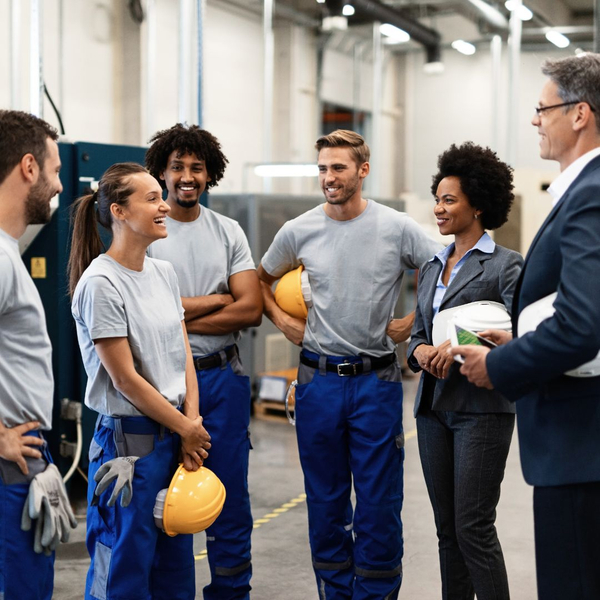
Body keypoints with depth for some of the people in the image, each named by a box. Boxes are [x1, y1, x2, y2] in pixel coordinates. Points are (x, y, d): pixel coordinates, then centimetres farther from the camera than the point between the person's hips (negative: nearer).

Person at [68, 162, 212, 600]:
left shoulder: (164, 273, 8)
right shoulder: (101, 283, -15)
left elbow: (183, 355, 9)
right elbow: (126, 379, -15)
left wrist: (192, 425, -2)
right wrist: (186, 429, -7)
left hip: (175, 434, 7)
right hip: (130, 439, -7)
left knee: (176, 564, 15)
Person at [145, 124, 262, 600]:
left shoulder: (228, 232, 7)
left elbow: (251, 309, -2)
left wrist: (178, 316, -10)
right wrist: (216, 300, -7)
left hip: (223, 378, 3)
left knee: (230, 497, 10)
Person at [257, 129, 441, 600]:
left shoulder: (397, 228, -5)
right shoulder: (298, 231, 2)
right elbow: (262, 281, 19)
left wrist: (410, 324, -3)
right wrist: (284, 321, 5)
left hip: (376, 381, -2)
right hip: (318, 381, 2)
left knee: (379, 504, 1)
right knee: (325, 503, 12)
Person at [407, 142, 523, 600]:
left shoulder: (505, 265, -6)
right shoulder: (432, 267, 15)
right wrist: (421, 351, -4)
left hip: (481, 408, -7)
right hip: (434, 406, 7)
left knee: (473, 528, -7)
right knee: (447, 529, 11)